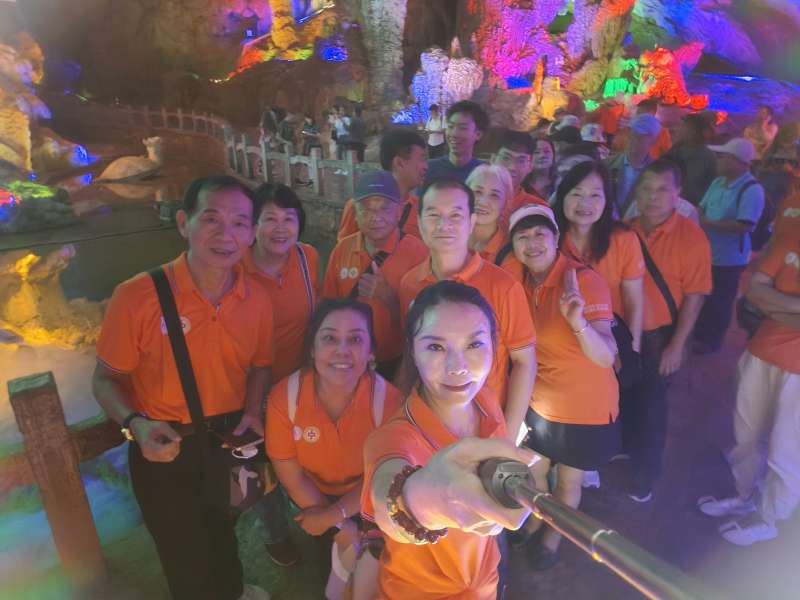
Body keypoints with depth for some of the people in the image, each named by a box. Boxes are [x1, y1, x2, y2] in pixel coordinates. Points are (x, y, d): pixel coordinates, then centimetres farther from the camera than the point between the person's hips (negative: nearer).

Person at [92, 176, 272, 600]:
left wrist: (252, 411, -11)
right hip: (164, 450, -4)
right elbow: (106, 379, -12)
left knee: (222, 534, 32)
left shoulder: (258, 298, -11)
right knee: (184, 553, 22)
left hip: (229, 441, 4)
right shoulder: (136, 296, -23)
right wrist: (137, 425, -29)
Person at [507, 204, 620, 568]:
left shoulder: (584, 280, -24)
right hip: (538, 405, 4)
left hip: (586, 410, -4)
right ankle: (533, 522, 53)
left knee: (568, 483, 18)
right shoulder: (520, 282, -7)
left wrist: (579, 323, -47)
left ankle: (553, 537, 46)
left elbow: (607, 358, -30)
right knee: (533, 473, 23)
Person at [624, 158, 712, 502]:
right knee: (620, 399, 19)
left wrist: (676, 345, -13)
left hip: (658, 336, -3)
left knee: (650, 406, 11)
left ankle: (644, 476, 33)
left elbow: (694, 296, -11)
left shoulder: (691, 237, -12)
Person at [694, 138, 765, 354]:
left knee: (720, 301, 10)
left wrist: (709, 224, -23)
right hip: (707, 252, 7)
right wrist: (699, 219, -12)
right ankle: (700, 334, 40)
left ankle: (711, 340, 29)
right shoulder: (718, 182, 2)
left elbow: (744, 225, -28)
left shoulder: (752, 189, -20)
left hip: (729, 258, -7)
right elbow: (702, 208, 9)